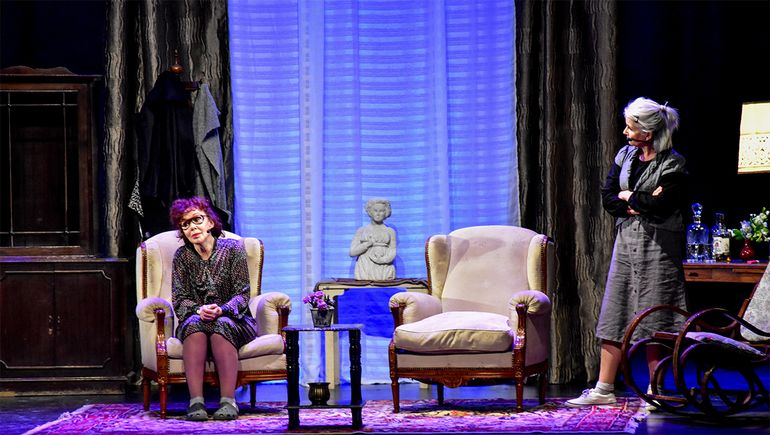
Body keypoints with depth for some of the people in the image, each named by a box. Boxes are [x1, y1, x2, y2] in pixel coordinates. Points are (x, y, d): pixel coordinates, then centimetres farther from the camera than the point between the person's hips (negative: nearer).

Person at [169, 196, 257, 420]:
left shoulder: (233, 248, -2)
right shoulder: (182, 256, 4)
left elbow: (243, 294, -6)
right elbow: (180, 299, -1)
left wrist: (221, 310, -25)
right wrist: (199, 310, -23)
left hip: (233, 320, -1)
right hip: (195, 319, 1)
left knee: (222, 326, -36)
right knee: (194, 323, -34)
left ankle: (228, 400, -38)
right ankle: (195, 401, -41)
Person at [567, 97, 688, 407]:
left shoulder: (673, 163, -9)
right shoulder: (625, 155, 10)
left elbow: (661, 205, -20)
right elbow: (607, 197, 5)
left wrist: (628, 196, -5)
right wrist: (640, 205, -11)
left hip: (658, 247, -6)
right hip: (627, 242, 6)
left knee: (654, 320, -2)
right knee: (614, 313, 5)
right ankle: (604, 390, 10)